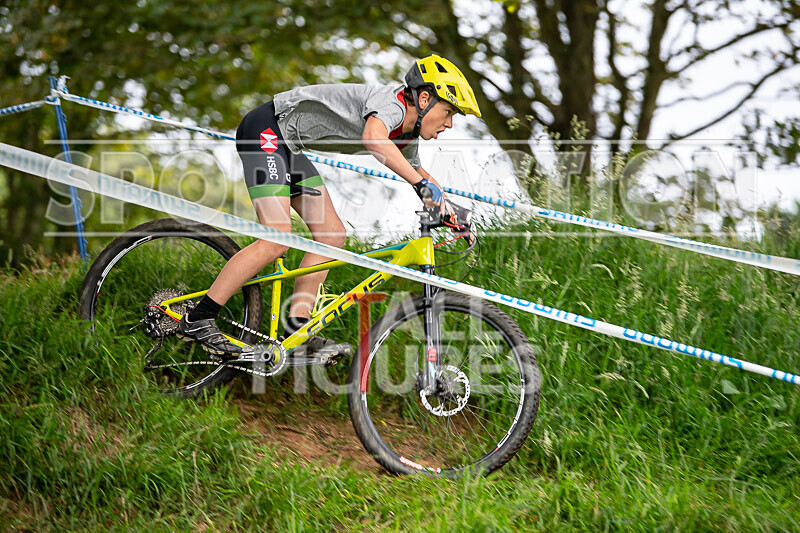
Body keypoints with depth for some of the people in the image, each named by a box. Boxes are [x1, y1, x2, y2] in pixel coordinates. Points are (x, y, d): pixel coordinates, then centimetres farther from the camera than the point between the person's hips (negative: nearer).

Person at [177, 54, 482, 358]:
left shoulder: (408, 135, 7)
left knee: (332, 235, 4)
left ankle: (297, 329, 5)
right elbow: (373, 135, -45)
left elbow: (414, 169, 28)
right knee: (276, 240, -18)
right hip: (267, 128, -10)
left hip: (289, 147, 10)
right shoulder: (391, 102, -22)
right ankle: (197, 321, -13)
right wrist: (421, 184, -49)